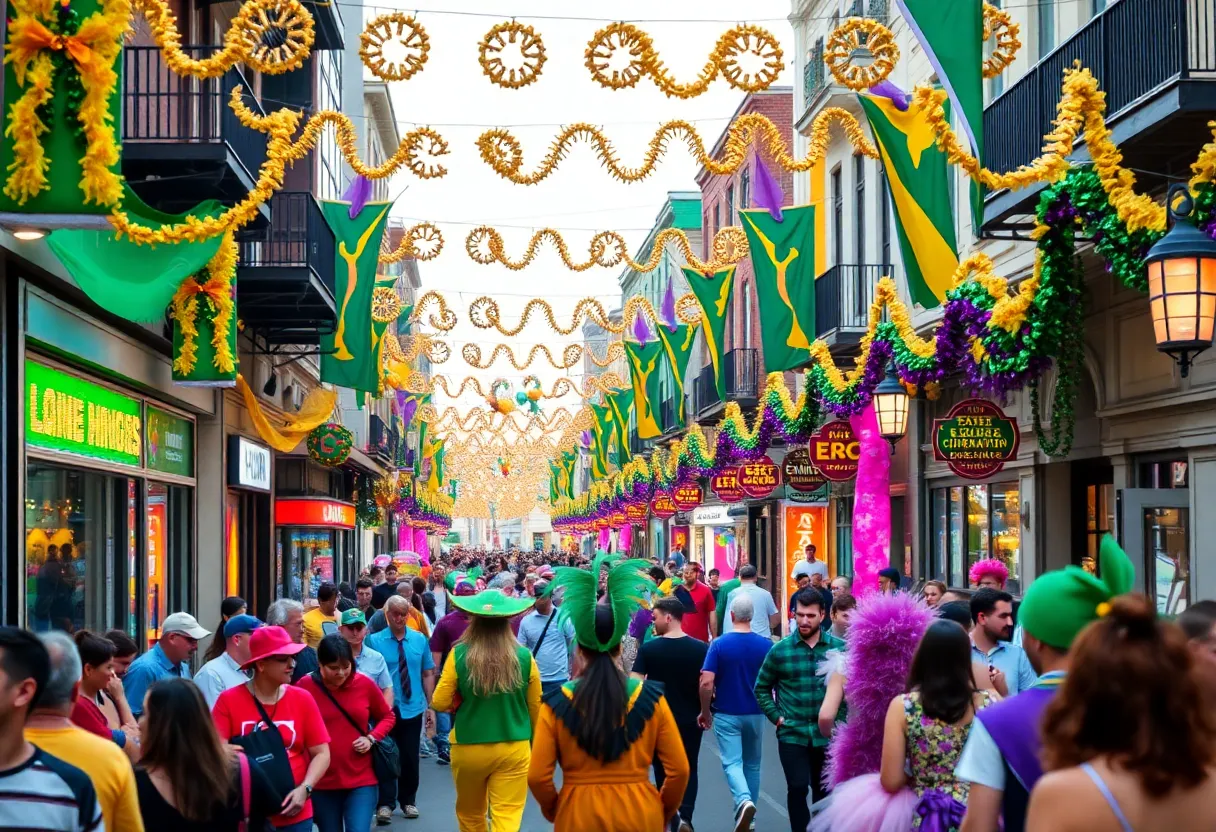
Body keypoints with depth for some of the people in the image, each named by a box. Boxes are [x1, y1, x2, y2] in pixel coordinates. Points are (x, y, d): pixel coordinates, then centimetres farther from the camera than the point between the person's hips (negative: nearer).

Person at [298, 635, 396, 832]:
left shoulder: (365, 684, -3)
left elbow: (388, 717, 12)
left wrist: (371, 738, -6)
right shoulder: (305, 687, -8)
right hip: (322, 782, 0)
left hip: (362, 780, 0)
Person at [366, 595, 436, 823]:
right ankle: (384, 804, 12)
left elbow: (428, 673, 6)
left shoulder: (420, 639, 2)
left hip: (413, 709, 2)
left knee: (410, 758, 10)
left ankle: (408, 801, 26)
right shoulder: (374, 640, -7)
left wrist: (430, 705, 3)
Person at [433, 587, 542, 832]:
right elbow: (536, 708, 3)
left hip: (468, 748, 0)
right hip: (514, 748, 0)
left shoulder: (459, 655, -11)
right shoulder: (524, 656, -7)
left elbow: (440, 703, -7)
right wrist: (534, 743, 19)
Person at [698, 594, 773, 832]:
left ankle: (744, 801, -29)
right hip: (756, 714, 3)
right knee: (752, 764, 17)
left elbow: (706, 682, -17)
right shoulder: (766, 645, -6)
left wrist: (705, 712, -3)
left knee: (732, 763, -1)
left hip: (727, 714, -3)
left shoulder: (719, 644, -12)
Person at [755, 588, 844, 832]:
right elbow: (761, 688, 7)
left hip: (828, 735, 1)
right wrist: (776, 717, -2)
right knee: (797, 788, -9)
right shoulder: (780, 650, -3)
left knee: (823, 791, 13)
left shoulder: (839, 648, -1)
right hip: (792, 734, -1)